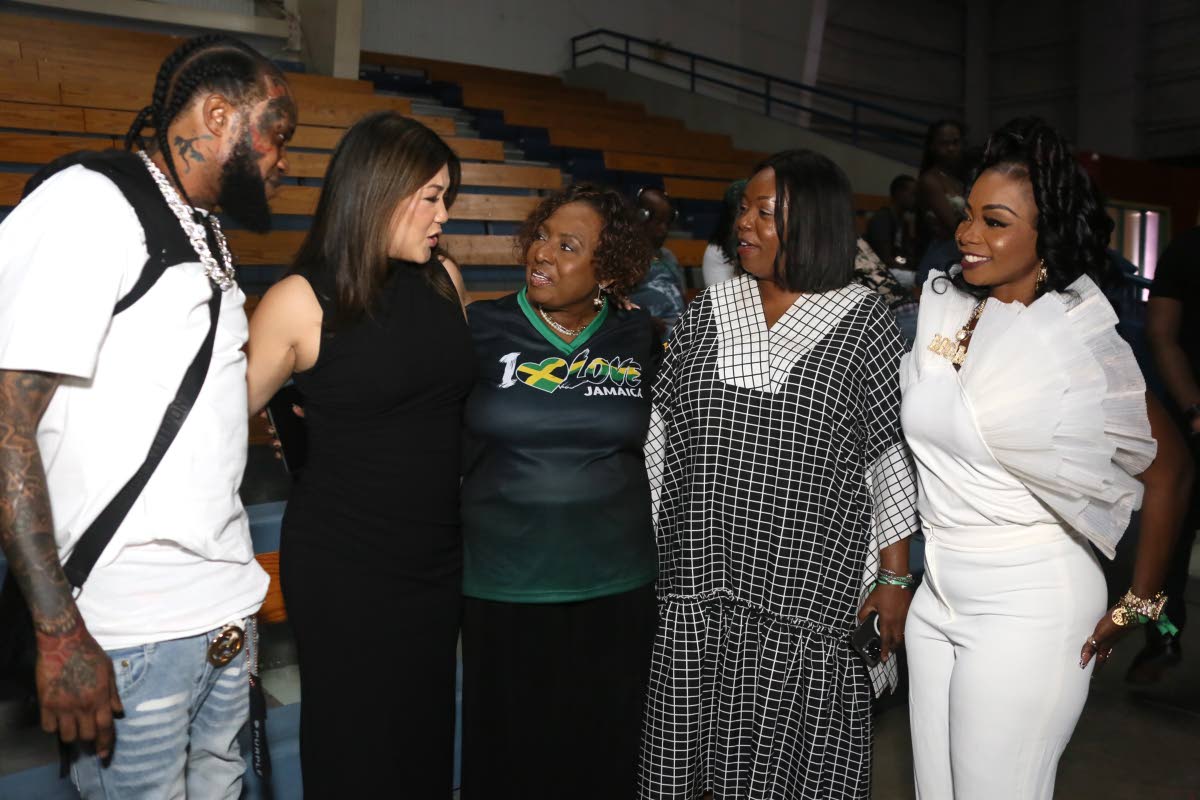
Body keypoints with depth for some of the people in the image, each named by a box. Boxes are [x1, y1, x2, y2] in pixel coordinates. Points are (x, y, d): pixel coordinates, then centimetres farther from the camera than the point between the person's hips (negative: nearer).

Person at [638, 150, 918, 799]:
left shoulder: (861, 321, -2)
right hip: (695, 587, 3)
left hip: (807, 596, -3)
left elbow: (892, 459, 0)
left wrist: (895, 579, -1)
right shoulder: (706, 314, 7)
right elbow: (659, 442, 9)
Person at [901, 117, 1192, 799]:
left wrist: (1137, 606, -3)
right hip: (937, 591, 6)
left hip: (1025, 605, -6)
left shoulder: (1077, 339, -14)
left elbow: (1168, 469, -7)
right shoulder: (944, 310, 2)